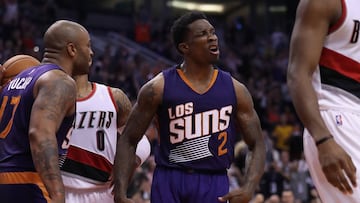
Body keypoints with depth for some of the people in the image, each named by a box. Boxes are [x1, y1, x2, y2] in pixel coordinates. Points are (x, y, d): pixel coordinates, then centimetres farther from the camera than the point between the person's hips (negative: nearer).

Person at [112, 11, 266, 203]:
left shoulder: (235, 89, 4)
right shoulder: (159, 88, -3)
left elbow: (257, 145, 8)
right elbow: (128, 140, 1)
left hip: (214, 184, 2)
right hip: (169, 182, -2)